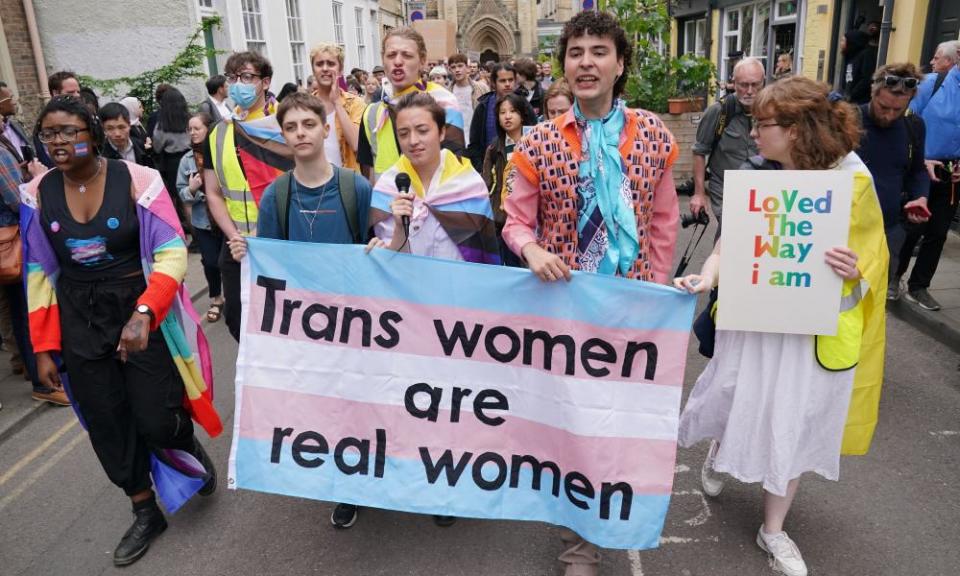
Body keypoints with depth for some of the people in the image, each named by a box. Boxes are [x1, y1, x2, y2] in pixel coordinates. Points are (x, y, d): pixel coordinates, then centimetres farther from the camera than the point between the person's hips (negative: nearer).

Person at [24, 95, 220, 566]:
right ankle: (146, 513, 29)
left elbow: (172, 253, -14)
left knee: (155, 421, -3)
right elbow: (40, 272, 7)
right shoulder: (39, 193, 1)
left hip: (143, 311, -4)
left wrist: (142, 313, -27)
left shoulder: (136, 180, -12)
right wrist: (44, 347, 5)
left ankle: (194, 449, 34)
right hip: (79, 321, 4)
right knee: (107, 425, 9)